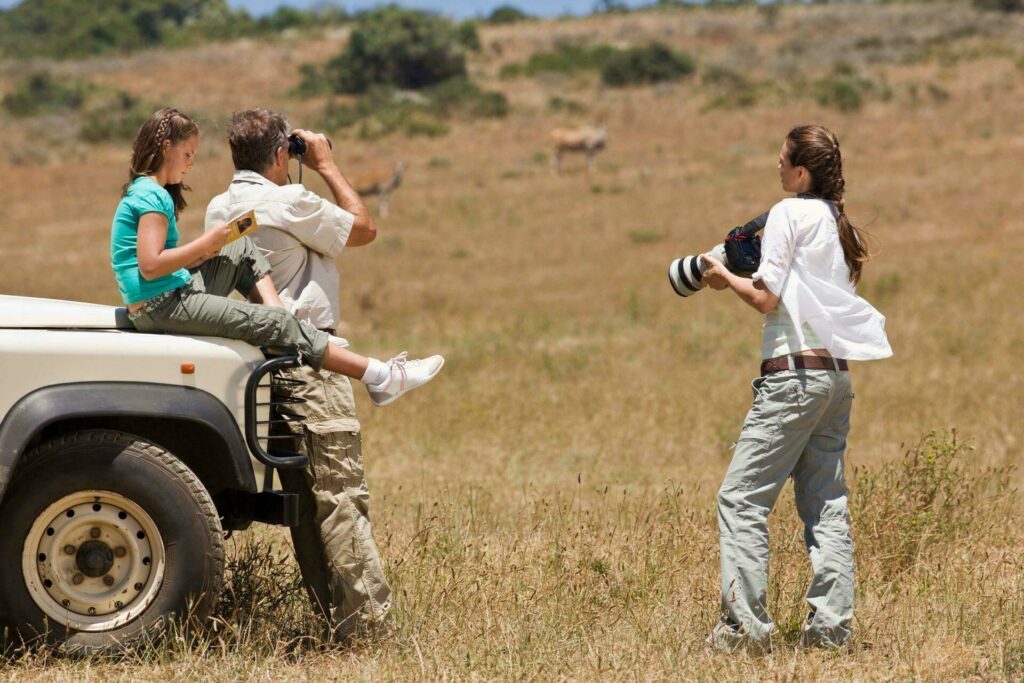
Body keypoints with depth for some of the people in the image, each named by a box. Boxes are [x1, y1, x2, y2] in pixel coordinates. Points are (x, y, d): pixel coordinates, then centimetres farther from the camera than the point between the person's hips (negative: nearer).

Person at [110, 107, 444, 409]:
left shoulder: (142, 192, 18)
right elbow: (150, 266, -23)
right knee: (276, 323, -12)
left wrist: (201, 253, 7)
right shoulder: (153, 196, -13)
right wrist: (206, 244, -14)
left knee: (243, 250, 15)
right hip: (160, 307, -10)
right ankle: (382, 377, -12)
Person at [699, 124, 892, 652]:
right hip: (838, 375, 8)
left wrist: (727, 278, 4)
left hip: (795, 374, -8)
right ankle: (831, 624, 4)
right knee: (827, 505, 9)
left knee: (741, 498, -5)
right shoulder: (837, 222, 15)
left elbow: (766, 298, -12)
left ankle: (745, 623, -10)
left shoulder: (789, 213, -7)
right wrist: (748, 271, 18)